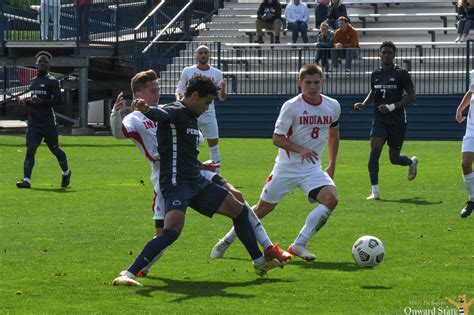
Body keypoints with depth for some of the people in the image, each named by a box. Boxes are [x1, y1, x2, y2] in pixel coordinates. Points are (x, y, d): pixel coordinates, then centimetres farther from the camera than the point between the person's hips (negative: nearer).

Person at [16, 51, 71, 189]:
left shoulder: (52, 81, -5)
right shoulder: (32, 81, 16)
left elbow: (59, 100, -13)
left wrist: (41, 101, -23)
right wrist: (25, 102, 4)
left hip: (48, 123, -5)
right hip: (33, 123, 5)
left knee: (55, 149, 9)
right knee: (30, 149, -11)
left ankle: (66, 173, 34)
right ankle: (26, 180, -18)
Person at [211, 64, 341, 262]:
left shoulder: (333, 106, 1)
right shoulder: (291, 106, -13)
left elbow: (333, 134, 19)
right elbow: (277, 138, -14)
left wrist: (332, 165, 16)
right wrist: (300, 149, -29)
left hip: (312, 168, 3)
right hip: (286, 167, -3)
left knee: (331, 199, -22)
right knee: (263, 208, 7)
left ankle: (299, 245, -14)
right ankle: (229, 239, 29)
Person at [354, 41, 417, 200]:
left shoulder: (401, 74, -6)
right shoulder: (375, 75, 7)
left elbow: (412, 96, -8)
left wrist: (392, 107, -18)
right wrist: (363, 105, 2)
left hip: (397, 120, -3)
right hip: (379, 120, 3)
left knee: (394, 158, 5)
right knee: (374, 148, -19)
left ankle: (412, 162, 44)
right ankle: (375, 191, -15)